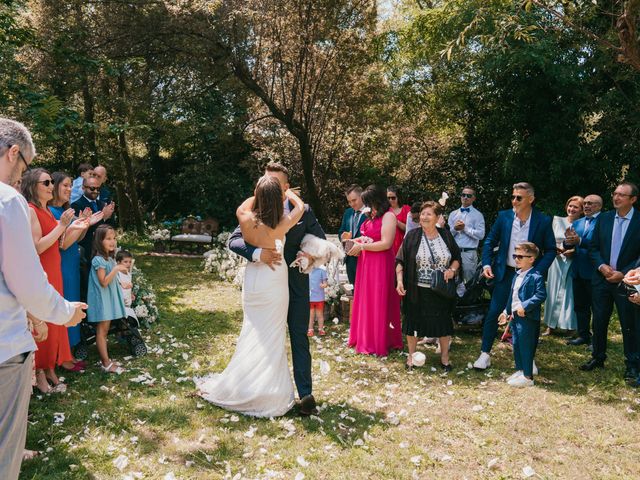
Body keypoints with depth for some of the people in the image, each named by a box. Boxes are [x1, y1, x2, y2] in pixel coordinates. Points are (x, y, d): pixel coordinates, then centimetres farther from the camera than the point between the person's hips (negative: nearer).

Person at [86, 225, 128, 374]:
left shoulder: (110, 258, 9)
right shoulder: (99, 260, -17)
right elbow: (103, 282, -21)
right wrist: (116, 269, -25)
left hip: (109, 298, 9)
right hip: (102, 299, -9)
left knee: (105, 330, 13)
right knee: (102, 330, -3)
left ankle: (105, 359, 20)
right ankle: (106, 364, 0)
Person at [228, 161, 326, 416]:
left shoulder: (303, 211, -5)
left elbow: (321, 241, 2)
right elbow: (234, 240, -17)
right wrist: (258, 253, -36)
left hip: (296, 284, 0)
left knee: (299, 338, 4)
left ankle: (305, 394, 13)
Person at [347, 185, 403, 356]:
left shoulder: (388, 216, -12)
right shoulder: (372, 216, 12)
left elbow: (386, 243, -18)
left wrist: (361, 247, -13)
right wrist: (357, 241, 3)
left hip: (380, 264, -7)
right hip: (366, 263, 7)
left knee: (378, 303, 2)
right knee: (366, 301, 11)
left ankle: (380, 342, 15)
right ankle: (366, 337, 23)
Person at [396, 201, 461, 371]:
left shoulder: (446, 235, 2)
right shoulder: (412, 236, -3)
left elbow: (457, 258, 10)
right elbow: (400, 261, -3)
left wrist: (452, 270, -9)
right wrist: (399, 280, -13)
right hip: (417, 290, -1)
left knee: (443, 323, 9)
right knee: (413, 322, 7)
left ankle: (444, 357, 25)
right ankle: (411, 355, 25)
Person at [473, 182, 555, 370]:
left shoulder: (543, 221, -8)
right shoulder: (504, 216, -3)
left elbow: (550, 250, -3)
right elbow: (490, 241, 4)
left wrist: (538, 272, -15)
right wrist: (487, 264, -9)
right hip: (506, 272, 1)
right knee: (493, 313, 0)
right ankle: (485, 353, 12)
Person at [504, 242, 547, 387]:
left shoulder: (535, 277, -15)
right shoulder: (517, 275, 13)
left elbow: (541, 295, -24)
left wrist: (525, 306, -27)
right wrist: (509, 311, 18)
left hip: (527, 318, -9)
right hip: (515, 316, 9)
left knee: (526, 347, -1)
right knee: (516, 345, 17)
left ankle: (527, 377, 9)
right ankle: (519, 371, 31)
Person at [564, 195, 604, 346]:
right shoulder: (577, 223, 15)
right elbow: (568, 245, 8)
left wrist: (579, 241, -32)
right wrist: (568, 242, -15)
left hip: (594, 271, -7)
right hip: (577, 271, 7)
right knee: (580, 305, 14)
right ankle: (583, 335, 26)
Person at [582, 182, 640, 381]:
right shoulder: (603, 219, 5)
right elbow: (593, 247, 6)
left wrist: (624, 274, -15)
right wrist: (602, 266, -9)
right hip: (602, 279, 4)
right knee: (599, 321, 11)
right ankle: (598, 357, 25)